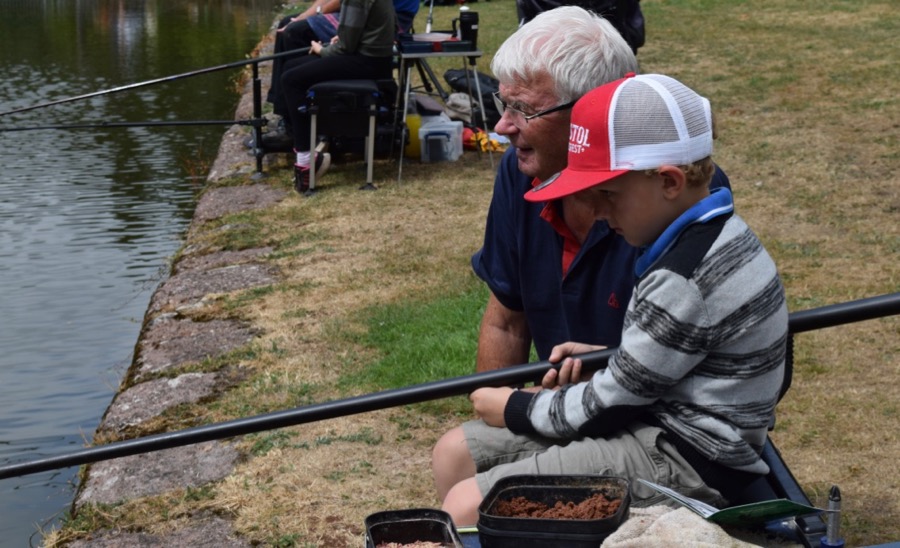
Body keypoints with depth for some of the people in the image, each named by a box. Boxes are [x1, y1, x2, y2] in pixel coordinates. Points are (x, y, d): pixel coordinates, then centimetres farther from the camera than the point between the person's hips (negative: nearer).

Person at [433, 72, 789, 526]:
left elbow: (613, 405, -17)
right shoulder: (720, 235, 7)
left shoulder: (683, 279, -24)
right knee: (456, 453, 10)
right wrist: (598, 357, 5)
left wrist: (515, 409, -3)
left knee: (467, 506, -19)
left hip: (681, 466, -11)